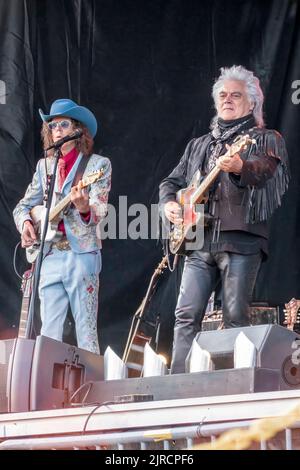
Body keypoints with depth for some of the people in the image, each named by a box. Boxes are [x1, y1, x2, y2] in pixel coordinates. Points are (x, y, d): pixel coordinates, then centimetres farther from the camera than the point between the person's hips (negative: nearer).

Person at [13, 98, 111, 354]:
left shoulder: (98, 164, 3)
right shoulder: (44, 166, 17)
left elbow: (99, 213, -7)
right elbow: (23, 205, 20)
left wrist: (83, 208, -29)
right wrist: (26, 223, -2)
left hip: (81, 253, -4)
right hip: (50, 254, 5)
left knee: (86, 332, -6)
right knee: (49, 333, 2)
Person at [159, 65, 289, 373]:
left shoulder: (266, 140, 8)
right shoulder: (199, 145, 26)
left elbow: (266, 169, -14)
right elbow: (172, 182, 27)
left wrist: (240, 167, -36)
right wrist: (168, 204, 4)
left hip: (241, 240, -5)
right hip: (199, 242, 5)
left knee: (236, 318, -9)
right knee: (186, 316, -3)